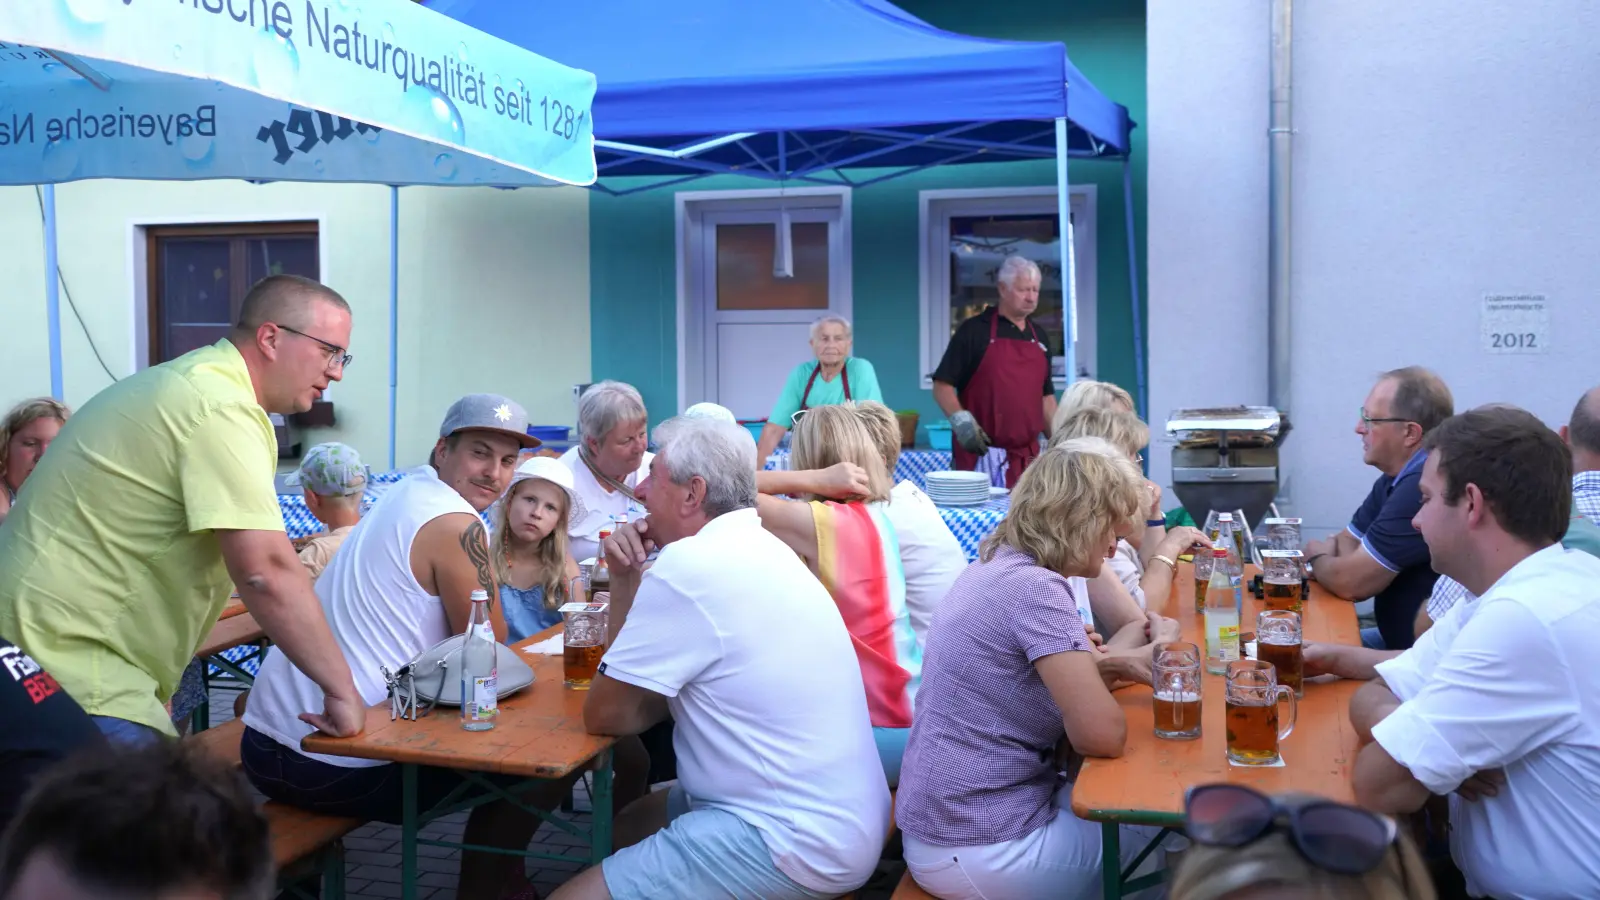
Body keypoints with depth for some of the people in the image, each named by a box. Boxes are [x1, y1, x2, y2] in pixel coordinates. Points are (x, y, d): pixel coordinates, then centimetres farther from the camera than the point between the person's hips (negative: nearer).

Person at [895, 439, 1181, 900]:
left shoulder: (996, 567, 7)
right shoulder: (1035, 588, -22)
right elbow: (1102, 735, -22)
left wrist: (1109, 662, -1)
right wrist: (1118, 666, -2)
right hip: (979, 846, -9)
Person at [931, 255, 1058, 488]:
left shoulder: (1038, 337, 15)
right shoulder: (975, 330, -3)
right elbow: (942, 385, -6)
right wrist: (961, 420, -21)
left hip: (1027, 456, 5)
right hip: (979, 454, -5)